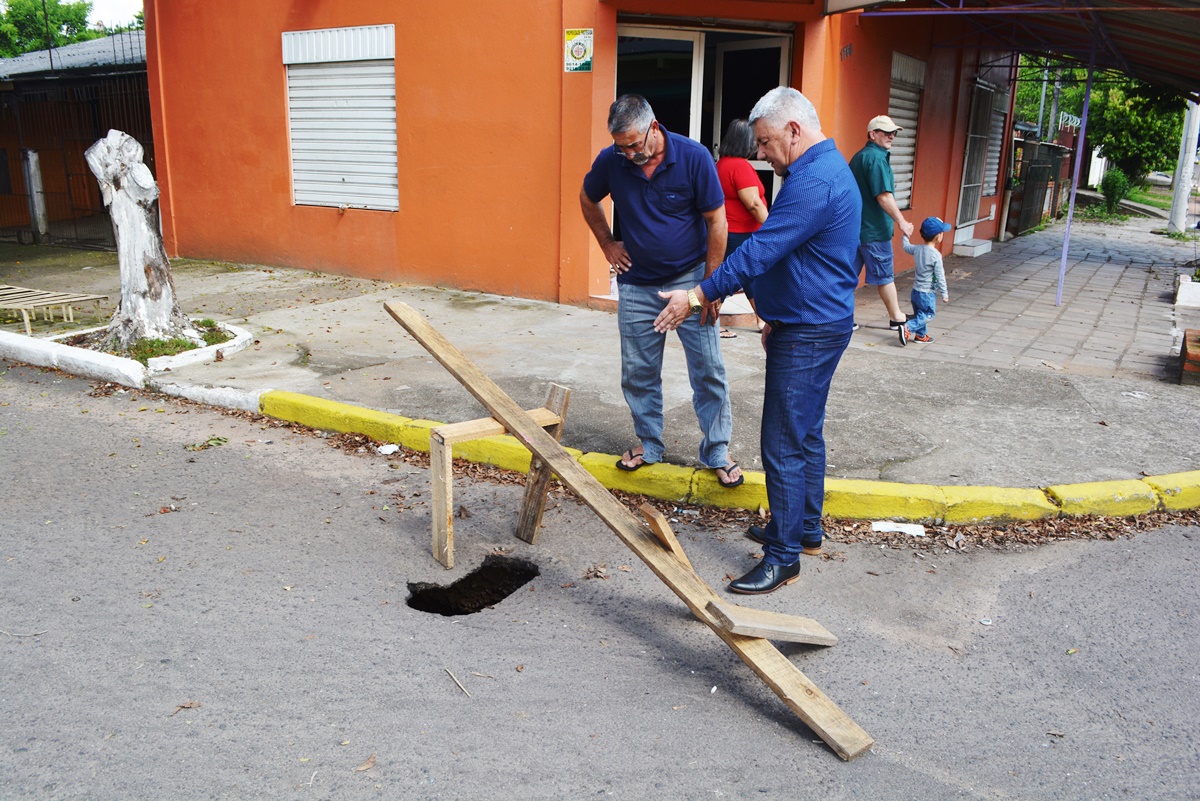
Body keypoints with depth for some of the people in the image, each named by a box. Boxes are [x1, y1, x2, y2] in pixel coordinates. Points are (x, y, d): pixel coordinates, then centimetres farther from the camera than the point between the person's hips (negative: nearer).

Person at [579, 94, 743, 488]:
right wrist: (608, 245, 7)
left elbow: (716, 222, -10)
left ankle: (717, 452, 13)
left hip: (689, 279, -2)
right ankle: (648, 444, 26)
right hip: (637, 285, 3)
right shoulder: (611, 161, -9)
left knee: (708, 370, 0)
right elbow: (588, 200, 14)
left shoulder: (693, 157, -16)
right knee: (638, 372, 9)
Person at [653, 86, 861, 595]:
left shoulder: (814, 182, -22)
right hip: (812, 324, 11)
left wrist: (698, 296, -22)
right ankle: (805, 528, 34)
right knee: (805, 434, 20)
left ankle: (783, 557, 2)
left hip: (808, 334, -11)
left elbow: (760, 251, -26)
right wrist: (776, 316, 24)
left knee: (784, 446, -6)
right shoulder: (826, 170, 15)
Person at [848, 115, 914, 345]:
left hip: (854, 227, 9)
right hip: (874, 230, -9)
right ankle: (896, 319, 12)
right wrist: (901, 222, -16)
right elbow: (884, 196, -22)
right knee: (884, 276, 1)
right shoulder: (877, 158, -16)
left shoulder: (858, 157, 13)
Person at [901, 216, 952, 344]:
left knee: (920, 314, 20)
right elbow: (940, 276, -17)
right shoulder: (936, 255, -20)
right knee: (928, 315, 1)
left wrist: (906, 235, 39)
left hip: (916, 290, 7)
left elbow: (906, 247, 21)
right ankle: (908, 327, -15)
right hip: (927, 292, -7)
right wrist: (944, 294, -10)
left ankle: (921, 335, 29)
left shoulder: (917, 249, -2)